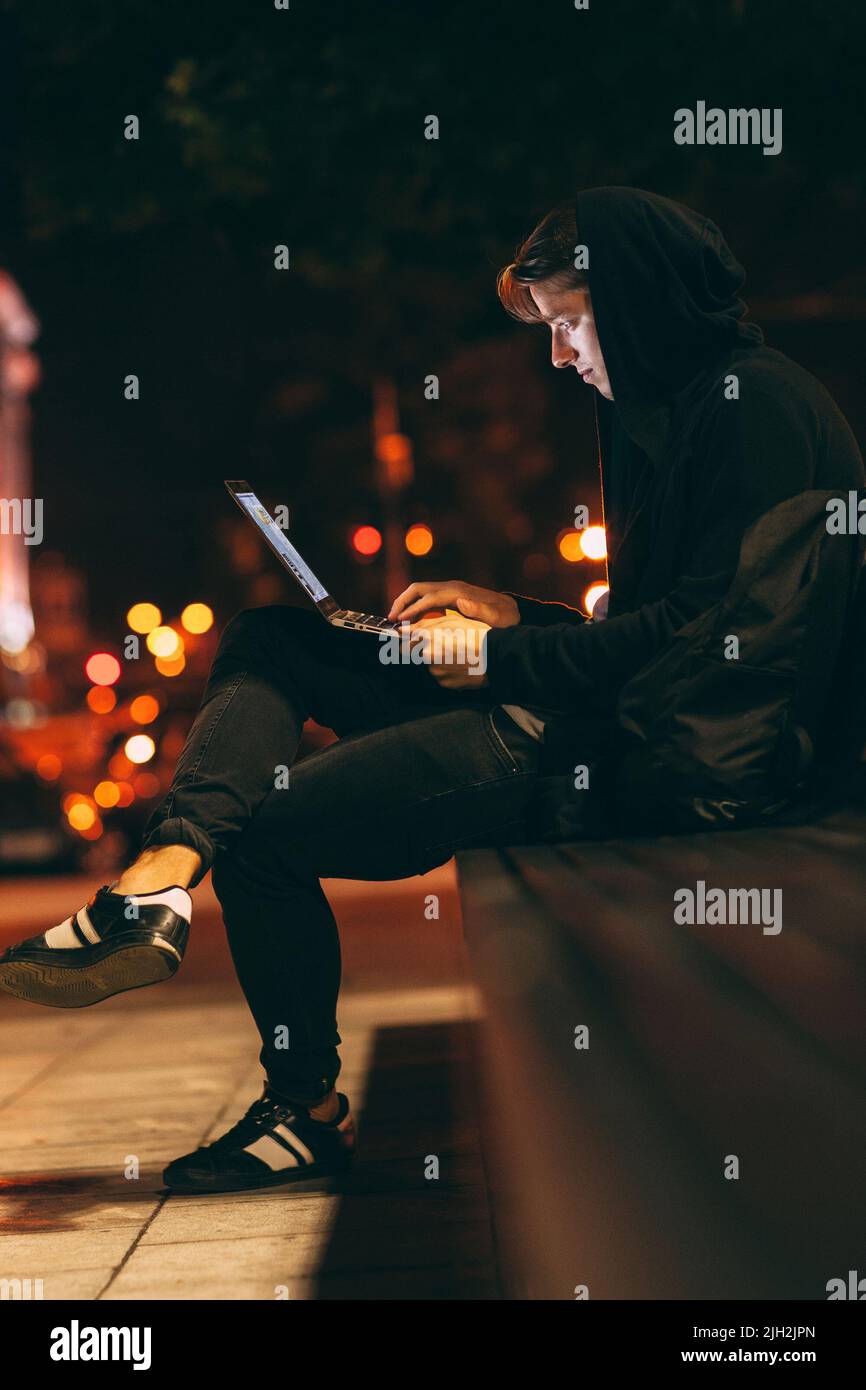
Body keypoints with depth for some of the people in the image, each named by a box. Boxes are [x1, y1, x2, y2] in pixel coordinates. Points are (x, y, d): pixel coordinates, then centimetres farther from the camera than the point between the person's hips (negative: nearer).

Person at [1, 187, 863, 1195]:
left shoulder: (757, 404, -10)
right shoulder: (656, 411, 20)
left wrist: (504, 656, -14)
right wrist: (512, 617, 6)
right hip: (589, 710, 11)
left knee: (268, 832, -9)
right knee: (267, 640, 6)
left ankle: (307, 1109, 10)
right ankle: (165, 872, -17)